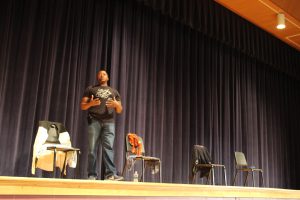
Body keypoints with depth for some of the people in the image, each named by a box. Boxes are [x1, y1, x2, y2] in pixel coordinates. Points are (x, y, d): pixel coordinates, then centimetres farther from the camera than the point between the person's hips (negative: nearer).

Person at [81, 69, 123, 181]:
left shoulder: (114, 91, 23)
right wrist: (90, 103, -10)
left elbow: (119, 110, 18)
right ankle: (92, 175, -4)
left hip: (109, 122, 1)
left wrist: (116, 104, -5)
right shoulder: (90, 89, 18)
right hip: (94, 121, -1)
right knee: (92, 148, -6)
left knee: (108, 147, -13)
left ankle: (110, 173, -20)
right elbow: (82, 106, 11)